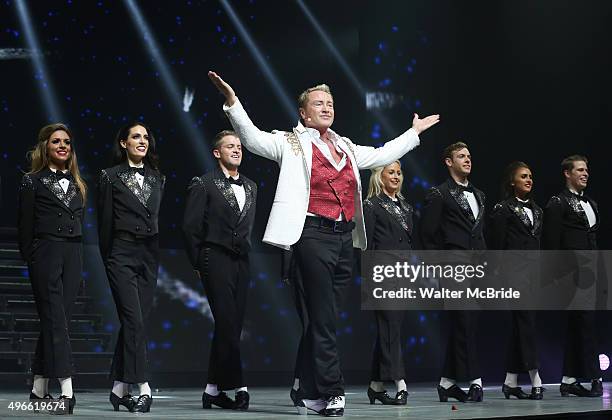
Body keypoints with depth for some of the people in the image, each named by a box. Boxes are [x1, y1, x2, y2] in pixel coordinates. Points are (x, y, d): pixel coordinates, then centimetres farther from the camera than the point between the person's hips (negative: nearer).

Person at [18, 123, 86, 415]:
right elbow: (25, 226, -2)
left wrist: (76, 253, 9)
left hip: (73, 254, 6)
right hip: (46, 252, -6)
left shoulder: (76, 183, 17)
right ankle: (67, 391, -16)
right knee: (55, 320, -10)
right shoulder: (33, 181, 1)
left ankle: (39, 389, 14)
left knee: (55, 320, 6)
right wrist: (30, 258, -7)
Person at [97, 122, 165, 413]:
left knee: (136, 321, 5)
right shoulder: (111, 177, 0)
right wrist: (108, 259, 2)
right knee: (134, 320, -13)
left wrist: (156, 252, 8)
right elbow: (105, 222, 1)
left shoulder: (157, 179, 14)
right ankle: (143, 388, -16)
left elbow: (158, 218, 14)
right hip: (122, 253, -5)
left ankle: (119, 388, 12)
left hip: (149, 255, 5)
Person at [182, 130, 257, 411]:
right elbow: (190, 226, -3)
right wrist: (198, 264, -3)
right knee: (227, 323, -12)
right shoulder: (204, 184, -1)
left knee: (231, 326, 4)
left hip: (240, 262, 6)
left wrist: (245, 253, 13)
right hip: (216, 259, -6)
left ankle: (213, 389, 10)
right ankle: (237, 386, -10)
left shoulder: (250, 187, 17)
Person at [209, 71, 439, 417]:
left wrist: (416, 131, 36)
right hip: (313, 235, -6)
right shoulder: (291, 144, 4)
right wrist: (232, 101, -21)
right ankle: (332, 392, -4)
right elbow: (252, 138, -8)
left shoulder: (346, 148, 21)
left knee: (323, 318, 9)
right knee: (323, 318, -7)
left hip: (345, 238, 6)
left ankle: (310, 393, 16)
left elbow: (382, 156, 29)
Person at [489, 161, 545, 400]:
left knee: (520, 324, 6)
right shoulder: (503, 210, -3)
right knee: (526, 321, -11)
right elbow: (496, 245, -7)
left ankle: (510, 382, 9)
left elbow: (539, 243, 19)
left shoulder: (535, 210, 19)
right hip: (514, 271, -7)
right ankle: (536, 381, -13)